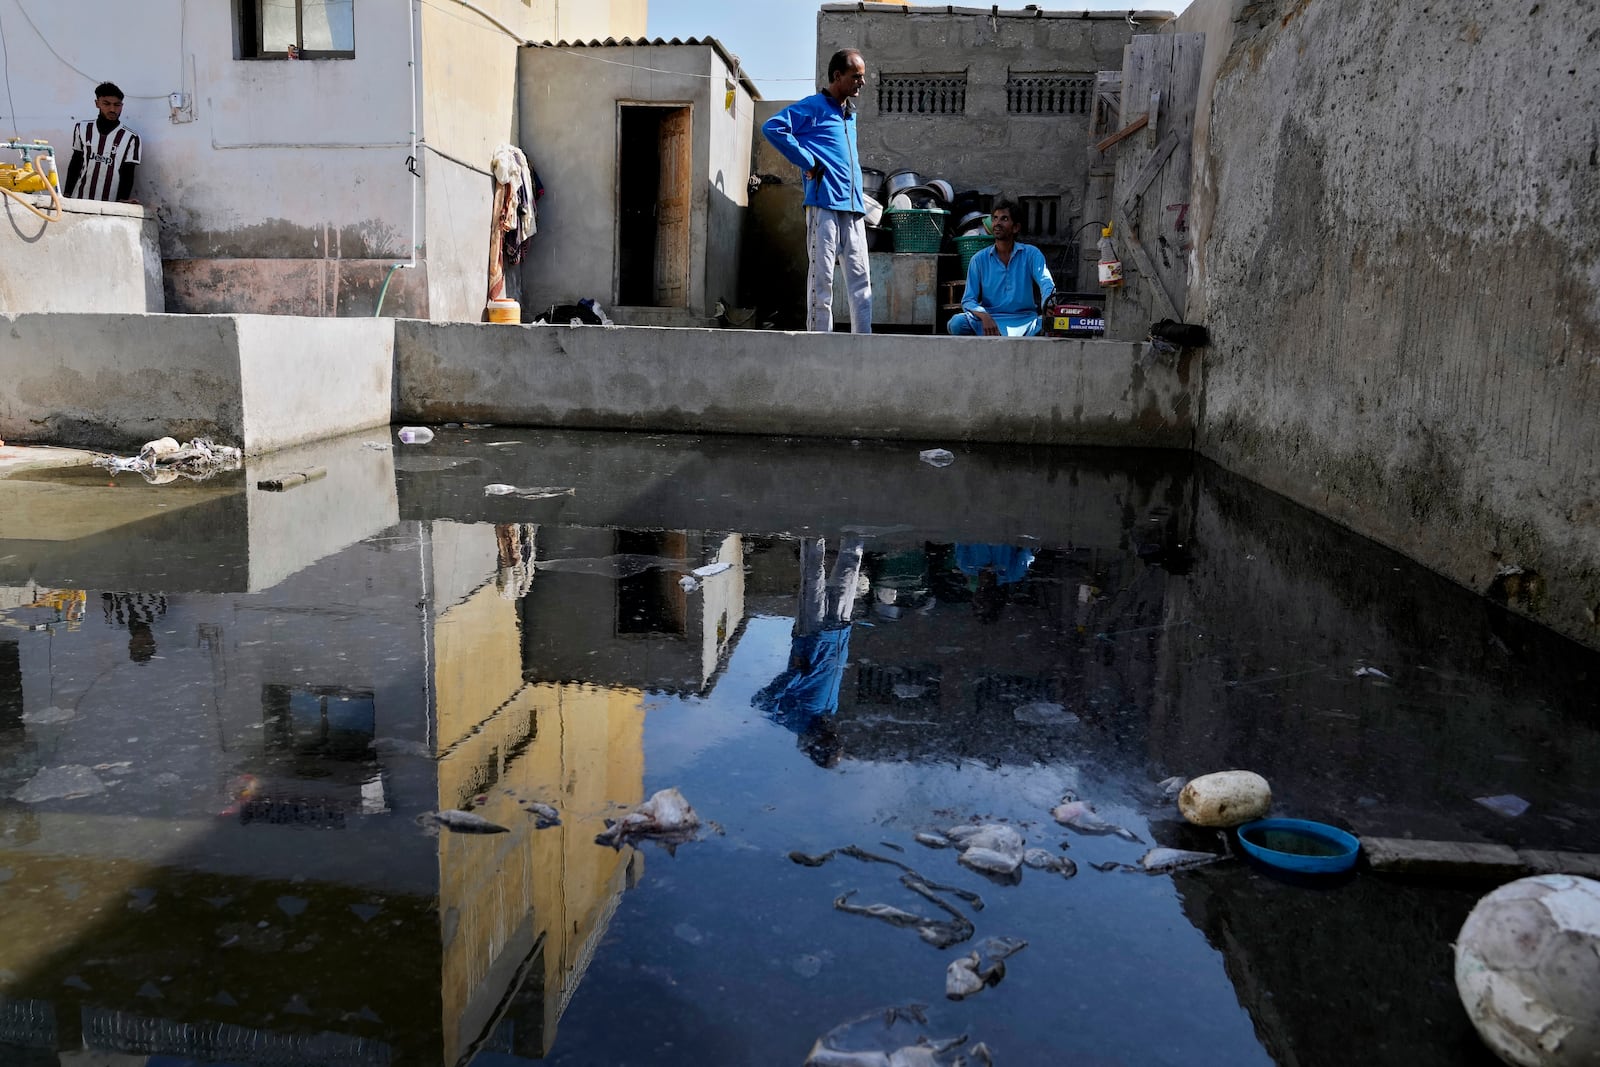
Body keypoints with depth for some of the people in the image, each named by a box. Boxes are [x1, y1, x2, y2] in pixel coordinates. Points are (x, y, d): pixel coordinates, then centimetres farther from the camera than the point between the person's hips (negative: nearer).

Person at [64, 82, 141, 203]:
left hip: (109, 204, -3)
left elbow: (127, 175, -3)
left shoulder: (130, 138, -4)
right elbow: (75, 164, 13)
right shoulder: (82, 129, 7)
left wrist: (122, 202, -17)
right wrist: (66, 196, 8)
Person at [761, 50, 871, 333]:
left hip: (854, 206, 8)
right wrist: (808, 163, -13)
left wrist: (860, 198, 17)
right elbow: (772, 127, -15)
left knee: (860, 277, 5)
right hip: (825, 203, -8)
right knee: (822, 276, -6)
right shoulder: (814, 107, -2)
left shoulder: (850, 114, 22)